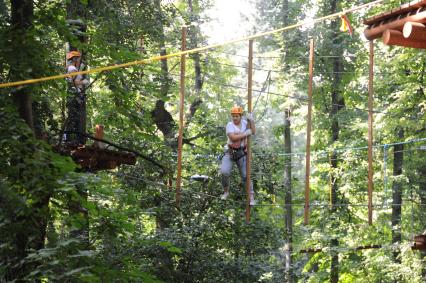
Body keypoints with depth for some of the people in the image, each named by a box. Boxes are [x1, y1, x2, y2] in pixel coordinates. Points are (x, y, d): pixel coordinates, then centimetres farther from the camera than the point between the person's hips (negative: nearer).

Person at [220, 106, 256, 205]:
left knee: (245, 175, -1)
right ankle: (226, 191, 5)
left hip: (241, 153, 2)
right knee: (224, 172, -18)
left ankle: (251, 197, 6)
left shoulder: (244, 122, 4)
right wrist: (245, 134, -20)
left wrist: (251, 120, -14)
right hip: (230, 152, -2)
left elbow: (253, 132, -6)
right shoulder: (230, 125, -7)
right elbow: (233, 137, -21)